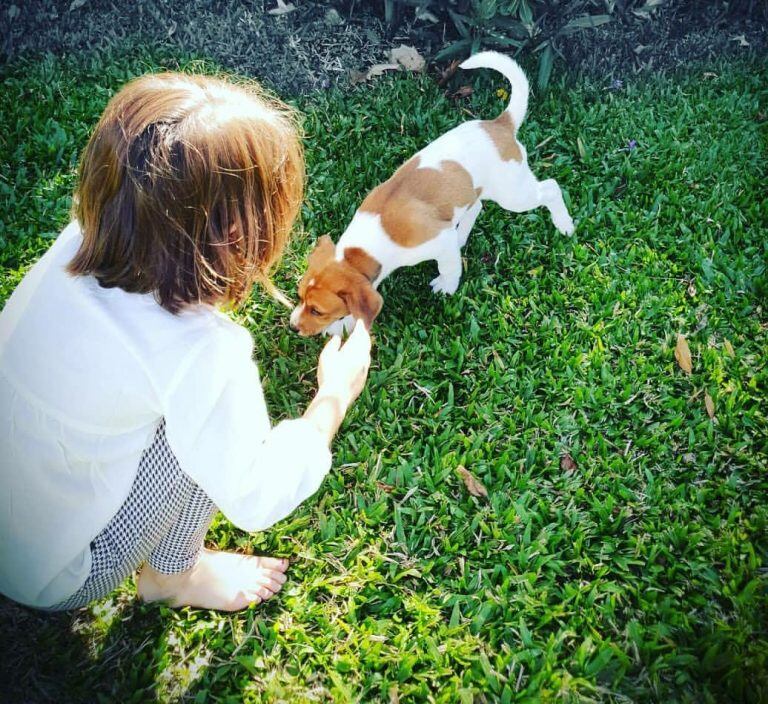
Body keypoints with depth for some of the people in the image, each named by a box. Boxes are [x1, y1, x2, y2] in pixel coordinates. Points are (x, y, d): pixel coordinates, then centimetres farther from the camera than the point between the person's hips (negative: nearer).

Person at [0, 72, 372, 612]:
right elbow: (255, 500, -20)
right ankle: (173, 575, 8)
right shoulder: (202, 352, -35)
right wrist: (334, 396, -9)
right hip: (52, 581, -6)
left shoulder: (76, 244, -17)